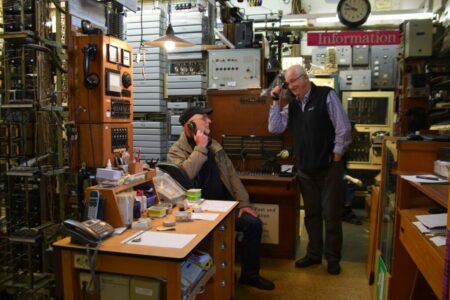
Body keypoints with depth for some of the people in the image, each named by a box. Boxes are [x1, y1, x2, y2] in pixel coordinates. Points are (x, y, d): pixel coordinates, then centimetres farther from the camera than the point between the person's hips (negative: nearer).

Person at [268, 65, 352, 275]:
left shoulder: (326, 96, -8)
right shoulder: (293, 105, 10)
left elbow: (343, 128, -11)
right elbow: (275, 128, 3)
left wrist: (337, 158, -11)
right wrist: (276, 102, -2)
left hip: (329, 167, -5)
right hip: (305, 169, 6)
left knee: (331, 215, 5)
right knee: (311, 214, 15)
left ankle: (333, 258, 21)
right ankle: (314, 254, 29)